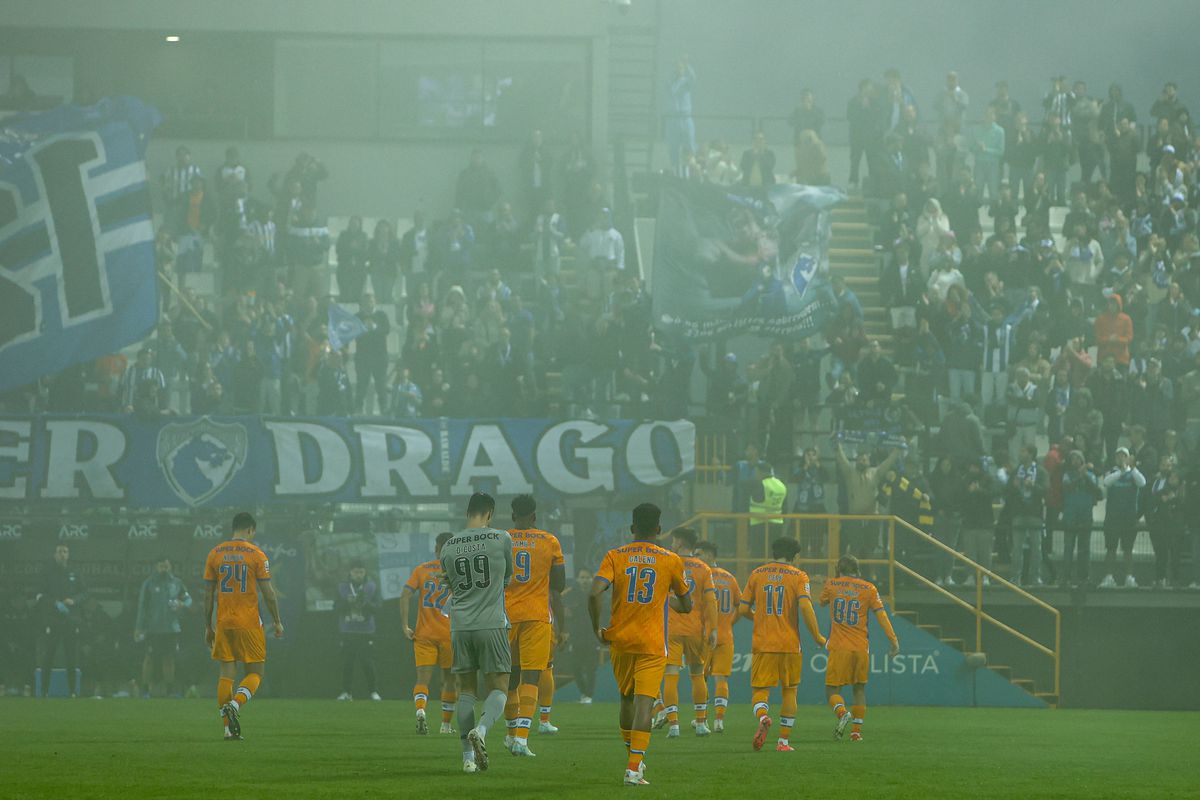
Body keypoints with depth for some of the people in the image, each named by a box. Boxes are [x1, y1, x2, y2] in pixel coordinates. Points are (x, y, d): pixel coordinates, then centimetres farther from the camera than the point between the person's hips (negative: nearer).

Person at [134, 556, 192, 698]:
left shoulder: (176, 583, 10)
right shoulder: (149, 584, 0)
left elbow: (188, 599, 19)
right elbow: (142, 606, -1)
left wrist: (182, 604, -6)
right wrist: (139, 628, -6)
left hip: (172, 628, 3)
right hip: (153, 627, -3)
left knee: (169, 659, 5)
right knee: (150, 658, -4)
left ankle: (169, 689, 10)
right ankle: (146, 689, 0)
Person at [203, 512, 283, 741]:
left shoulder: (215, 554, 7)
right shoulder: (256, 554, -3)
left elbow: (208, 594, 8)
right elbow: (268, 592, -4)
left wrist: (208, 626, 14)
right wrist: (277, 622, 7)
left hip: (223, 623, 3)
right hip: (249, 623, -3)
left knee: (227, 673, 6)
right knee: (255, 673, 6)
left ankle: (229, 728, 2)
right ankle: (235, 705, -21)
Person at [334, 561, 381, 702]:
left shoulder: (372, 587, 5)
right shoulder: (342, 587, 8)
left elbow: (376, 608, -2)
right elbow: (336, 609, 4)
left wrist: (365, 602, -20)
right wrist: (347, 602, -14)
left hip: (366, 632, -1)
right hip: (348, 632, 1)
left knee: (369, 663, -4)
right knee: (346, 663, -1)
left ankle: (372, 692, 6)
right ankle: (347, 692, 6)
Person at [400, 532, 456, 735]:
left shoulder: (421, 569, 4)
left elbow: (405, 595, -5)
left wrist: (405, 626, -5)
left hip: (423, 634, 1)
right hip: (449, 634, -1)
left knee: (423, 679, -3)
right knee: (450, 680, 14)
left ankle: (420, 711, -30)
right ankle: (446, 724, 20)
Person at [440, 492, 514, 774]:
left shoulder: (448, 547, 7)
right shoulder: (501, 539, -2)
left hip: (460, 626, 3)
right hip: (492, 624, -3)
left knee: (466, 690, 9)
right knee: (498, 688, 2)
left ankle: (468, 757, 5)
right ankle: (481, 730, -27)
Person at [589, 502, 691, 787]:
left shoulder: (615, 556, 0)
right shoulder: (671, 561, 1)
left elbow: (595, 593, -14)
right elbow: (687, 606, 12)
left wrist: (597, 629, -1)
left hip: (620, 639, 2)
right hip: (652, 644, -2)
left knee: (626, 698, 20)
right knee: (644, 702, -8)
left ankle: (634, 758, 30)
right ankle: (634, 768, -20)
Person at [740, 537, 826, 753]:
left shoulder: (757, 574, 7)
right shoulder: (798, 576, -1)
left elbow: (744, 609, 7)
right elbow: (805, 607, -14)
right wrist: (817, 636, -4)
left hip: (762, 644, 1)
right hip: (790, 644, -1)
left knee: (760, 690, 3)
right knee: (790, 691, 13)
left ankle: (763, 717, -30)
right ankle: (784, 740, 11)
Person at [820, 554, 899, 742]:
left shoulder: (831, 585, 4)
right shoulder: (869, 588, 3)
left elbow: (821, 602, 24)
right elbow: (881, 615, -1)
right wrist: (893, 640, 0)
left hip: (839, 648, -1)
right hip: (861, 648, 2)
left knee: (832, 691, 2)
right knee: (859, 689, 15)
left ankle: (842, 712, -28)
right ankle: (856, 731, 9)